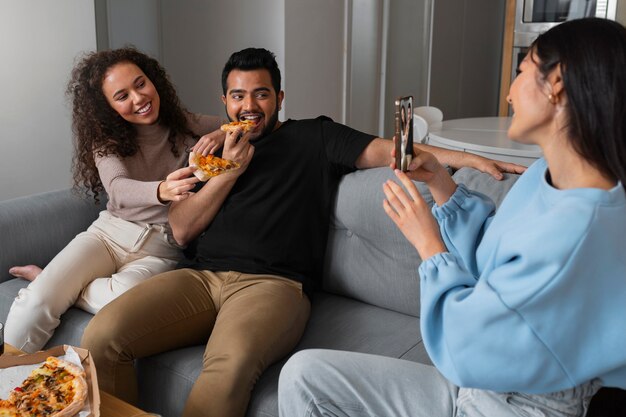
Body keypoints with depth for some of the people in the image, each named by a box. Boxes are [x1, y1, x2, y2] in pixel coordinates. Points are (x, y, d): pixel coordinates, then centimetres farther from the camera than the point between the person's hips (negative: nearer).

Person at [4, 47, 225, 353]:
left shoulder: (188, 127, 1)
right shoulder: (107, 140, 1)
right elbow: (118, 189, -19)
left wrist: (223, 134, -25)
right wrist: (161, 190, -44)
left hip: (161, 249, -1)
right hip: (109, 233, 1)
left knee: (124, 297, -35)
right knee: (36, 303, -25)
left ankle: (53, 283, -5)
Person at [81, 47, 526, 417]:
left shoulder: (315, 137, 16)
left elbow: (383, 150, 5)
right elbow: (181, 230, 16)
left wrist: (468, 157, -6)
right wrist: (228, 172, 5)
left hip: (271, 281, -4)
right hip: (198, 276, 4)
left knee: (231, 363, -38)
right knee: (102, 336, -23)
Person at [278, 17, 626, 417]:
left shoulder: (580, 230, -29)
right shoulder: (544, 175, 0)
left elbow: (465, 349, -25)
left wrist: (428, 242, -11)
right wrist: (438, 181, 4)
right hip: (474, 382, 8)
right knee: (304, 373, 3)